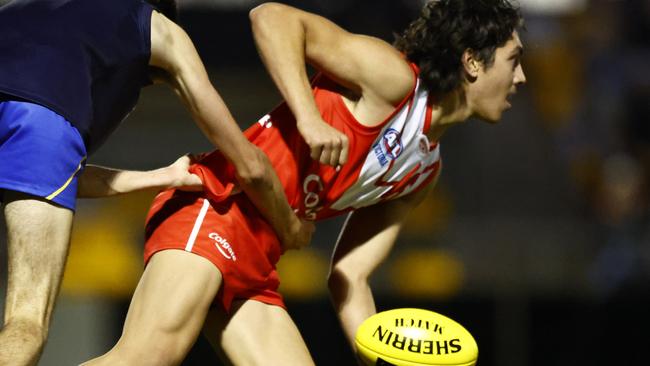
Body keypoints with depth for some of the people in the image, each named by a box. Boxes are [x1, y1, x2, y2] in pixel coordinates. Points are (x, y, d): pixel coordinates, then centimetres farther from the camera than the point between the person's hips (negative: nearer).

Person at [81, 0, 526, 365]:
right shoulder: (393, 80, -7)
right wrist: (310, 120, -25)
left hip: (255, 265, 9)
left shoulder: (425, 170, 19)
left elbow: (350, 277, 20)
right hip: (213, 208, -9)